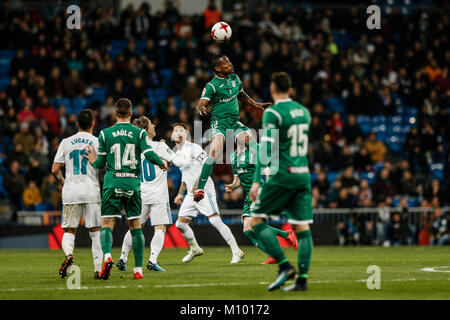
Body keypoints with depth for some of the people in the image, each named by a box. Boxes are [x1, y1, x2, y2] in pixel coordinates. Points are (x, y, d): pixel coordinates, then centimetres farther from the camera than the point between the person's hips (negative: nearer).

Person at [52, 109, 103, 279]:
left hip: (70, 192, 1)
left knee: (69, 231, 8)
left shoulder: (66, 142, 5)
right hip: (92, 192, -1)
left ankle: (68, 253, -22)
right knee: (96, 232, 6)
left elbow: (55, 169, 4)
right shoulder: (97, 142, 0)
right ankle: (98, 269, 0)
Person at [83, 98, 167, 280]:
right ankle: (138, 269, 8)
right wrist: (162, 163, 12)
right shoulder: (139, 133, 4)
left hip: (112, 183, -1)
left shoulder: (105, 134, 4)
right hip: (133, 183, 1)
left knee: (107, 223, -3)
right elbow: (149, 154, -8)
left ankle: (107, 256, -31)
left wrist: (94, 161, 28)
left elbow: (101, 163, 5)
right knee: (135, 225, 9)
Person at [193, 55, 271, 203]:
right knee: (214, 153, -24)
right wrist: (201, 109, -41)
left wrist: (255, 105, 23)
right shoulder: (212, 85, -10)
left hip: (235, 122, 6)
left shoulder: (235, 78, 10)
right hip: (219, 122, -6)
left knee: (255, 148, -4)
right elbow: (201, 104, -19)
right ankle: (200, 188, -19)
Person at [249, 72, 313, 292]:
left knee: (256, 220, 1)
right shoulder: (303, 111, 12)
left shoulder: (273, 113, -9)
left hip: (282, 175, -7)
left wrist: (256, 181, -16)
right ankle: (302, 279, -1)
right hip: (303, 175, 7)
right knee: (302, 227, 4)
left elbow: (266, 149, -15)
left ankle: (284, 266, -10)